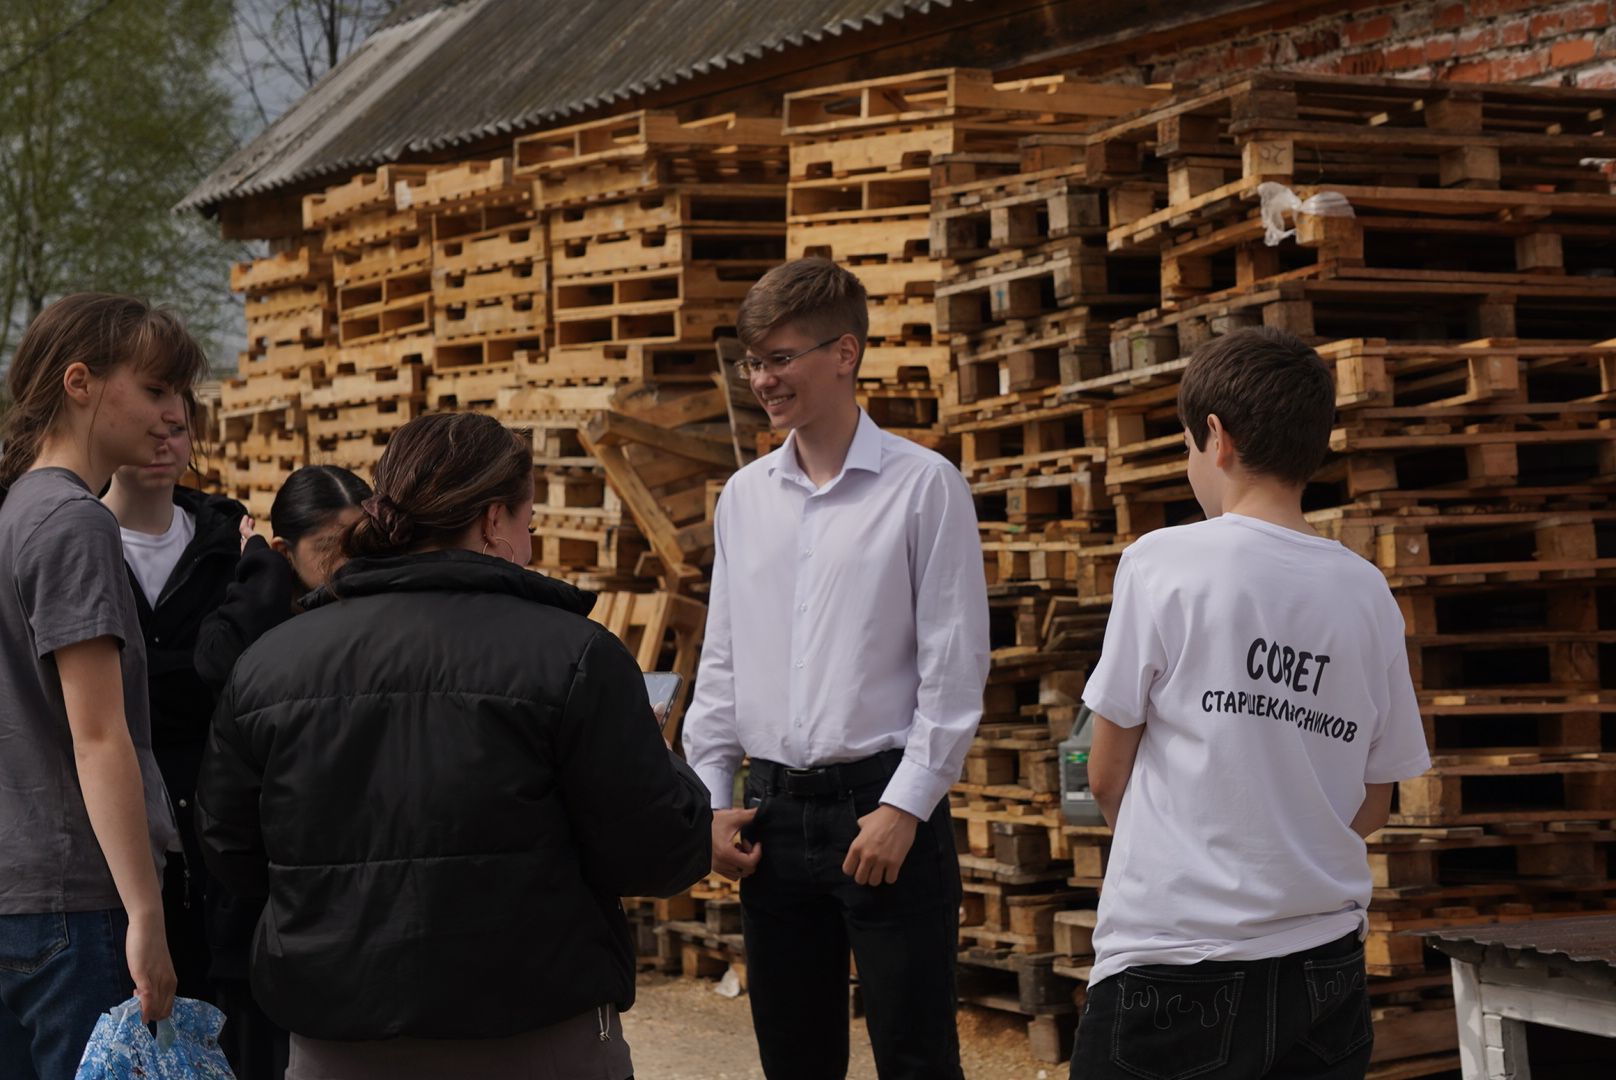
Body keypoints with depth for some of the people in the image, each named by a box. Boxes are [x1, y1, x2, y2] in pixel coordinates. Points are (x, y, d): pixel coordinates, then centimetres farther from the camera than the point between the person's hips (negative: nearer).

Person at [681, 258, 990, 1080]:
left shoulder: (923, 486, -5)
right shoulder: (744, 496, 11)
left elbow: (954, 666, -7)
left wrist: (905, 806, -13)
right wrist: (713, 798, 8)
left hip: (883, 803, -5)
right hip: (774, 804, 5)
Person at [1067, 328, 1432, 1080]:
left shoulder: (1163, 562, -6)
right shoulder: (1366, 592, 5)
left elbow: (1107, 776, 0)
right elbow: (1373, 805, 11)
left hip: (1178, 952, -4)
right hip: (1325, 961, 4)